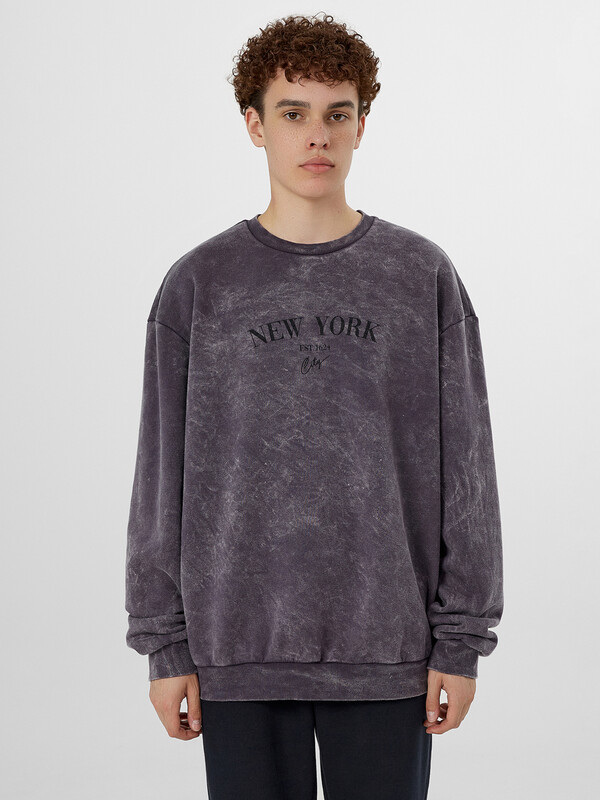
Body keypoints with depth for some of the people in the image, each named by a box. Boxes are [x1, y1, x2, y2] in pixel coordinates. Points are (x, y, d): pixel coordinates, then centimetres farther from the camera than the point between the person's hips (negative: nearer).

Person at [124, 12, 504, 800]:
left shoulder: (425, 277, 2)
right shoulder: (198, 286, 2)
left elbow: (465, 469, 2)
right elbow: (163, 476, 3)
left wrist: (462, 641, -2)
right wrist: (165, 645, 0)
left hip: (389, 655, 0)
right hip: (240, 654, 0)